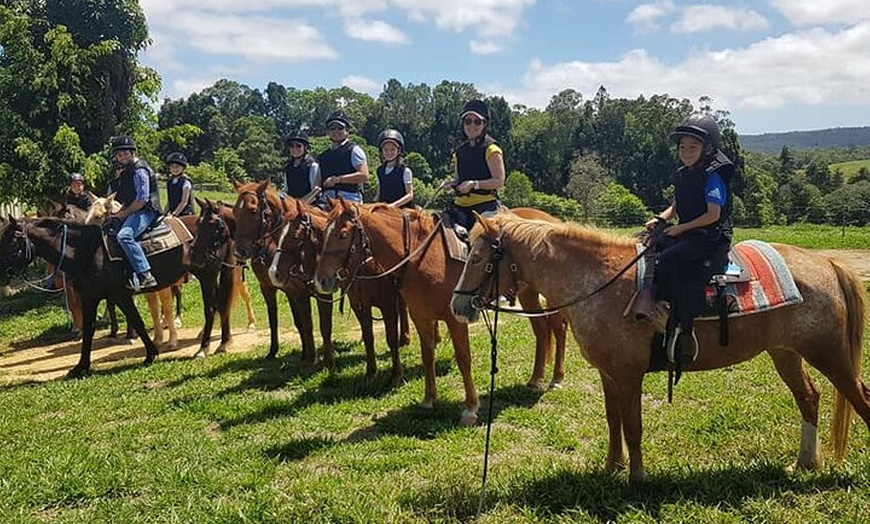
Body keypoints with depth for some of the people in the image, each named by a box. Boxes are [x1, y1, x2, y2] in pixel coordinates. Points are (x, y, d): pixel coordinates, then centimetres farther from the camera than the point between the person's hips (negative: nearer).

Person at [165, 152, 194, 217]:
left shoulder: (185, 182, -10)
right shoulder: (169, 182, 11)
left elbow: (184, 202, -15)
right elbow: (169, 202, 15)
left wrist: (175, 214, -22)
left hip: (185, 214, -7)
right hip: (173, 214, 7)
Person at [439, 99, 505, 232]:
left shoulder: (491, 149, -3)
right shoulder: (460, 151, 17)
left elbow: (499, 181, -9)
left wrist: (474, 184, -20)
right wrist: (451, 183, 4)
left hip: (485, 204, -6)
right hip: (460, 205, 6)